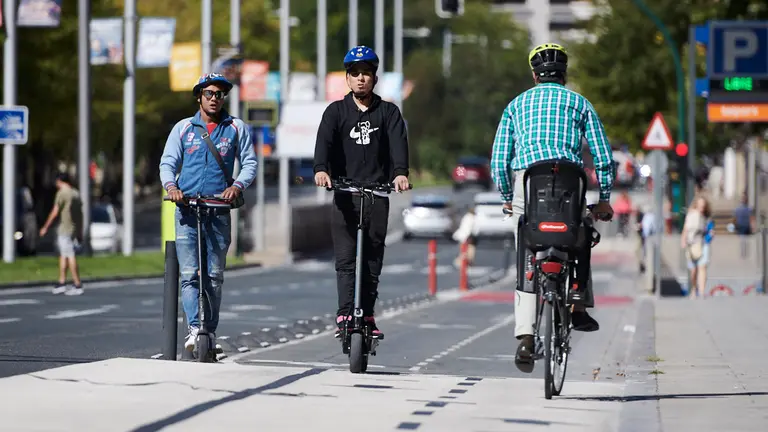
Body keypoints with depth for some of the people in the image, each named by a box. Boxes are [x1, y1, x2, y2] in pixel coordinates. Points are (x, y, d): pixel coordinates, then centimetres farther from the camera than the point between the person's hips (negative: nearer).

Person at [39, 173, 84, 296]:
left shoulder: (62, 193, -11)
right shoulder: (76, 193, 12)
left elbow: (55, 212, -13)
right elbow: (80, 213, 15)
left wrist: (45, 227, -6)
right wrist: (80, 232, 20)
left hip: (65, 230, -8)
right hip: (75, 229, 8)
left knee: (70, 256, -6)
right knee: (63, 255, 16)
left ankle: (77, 285, -8)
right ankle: (62, 283, 17)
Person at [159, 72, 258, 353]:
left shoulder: (236, 128, 10)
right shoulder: (183, 128, 12)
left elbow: (250, 163, 9)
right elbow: (168, 162, 9)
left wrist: (237, 186, -11)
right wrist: (171, 186, -12)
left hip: (220, 211, 0)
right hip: (187, 210, 0)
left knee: (215, 275, 2)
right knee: (189, 274, -11)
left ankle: (210, 332, 9)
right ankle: (194, 329, -18)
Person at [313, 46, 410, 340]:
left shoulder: (388, 112, 9)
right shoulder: (336, 111, 8)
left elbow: (398, 142, -8)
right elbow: (324, 140, -8)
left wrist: (400, 172, -28)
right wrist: (321, 169, -29)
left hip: (377, 192, 1)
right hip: (345, 193, -1)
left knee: (373, 260, 3)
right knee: (345, 258, -9)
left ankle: (367, 315, 10)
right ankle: (345, 316, -17)